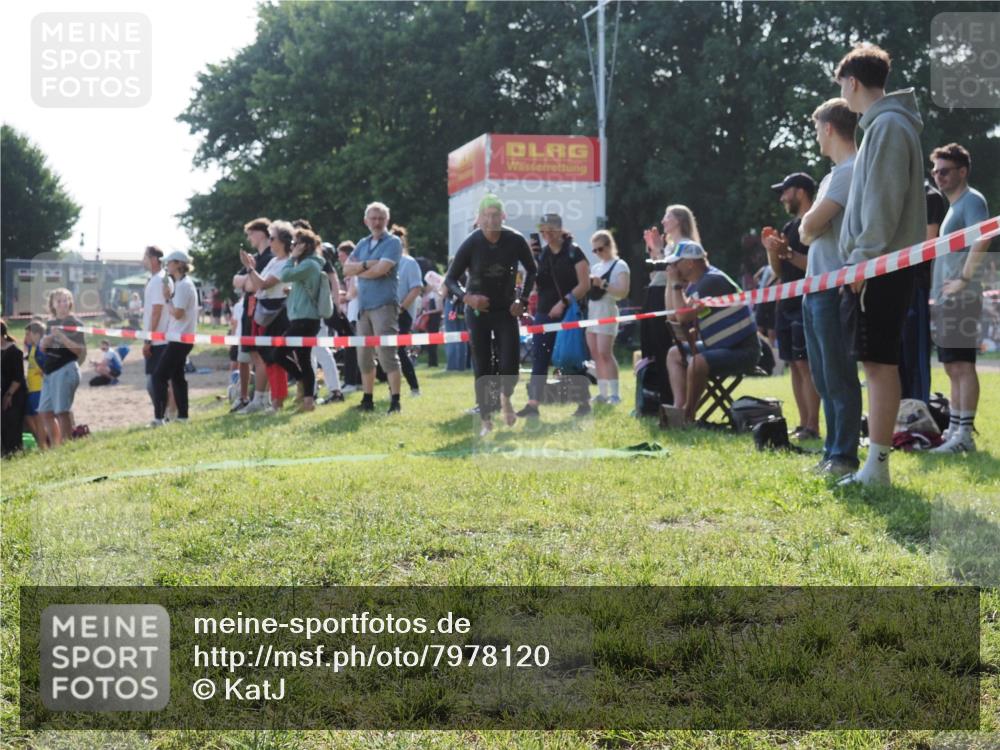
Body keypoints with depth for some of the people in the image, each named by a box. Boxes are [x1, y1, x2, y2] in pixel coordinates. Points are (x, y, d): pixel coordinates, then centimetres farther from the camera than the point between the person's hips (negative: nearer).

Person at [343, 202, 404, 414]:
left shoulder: (393, 242, -3)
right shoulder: (362, 244, 16)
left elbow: (381, 269, -15)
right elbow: (346, 269, 6)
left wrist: (358, 270, 0)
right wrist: (366, 264, -11)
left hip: (384, 305, -7)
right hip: (363, 306, 7)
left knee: (387, 354, -11)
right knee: (364, 356, 10)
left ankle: (395, 400, -9)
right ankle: (367, 400, 19)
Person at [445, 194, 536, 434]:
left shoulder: (516, 241, -11)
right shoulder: (471, 244, -14)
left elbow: (531, 270, 7)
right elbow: (450, 279, -7)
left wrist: (522, 299, -3)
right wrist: (466, 297, -25)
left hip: (506, 310, 1)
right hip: (478, 311, -1)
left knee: (510, 366, -9)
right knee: (482, 369, 1)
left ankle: (505, 398, 24)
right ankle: (485, 419, 13)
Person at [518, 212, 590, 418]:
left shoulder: (574, 252, -7)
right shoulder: (542, 254, 10)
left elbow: (585, 284, -11)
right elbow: (536, 282, 13)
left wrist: (564, 302, -18)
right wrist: (530, 261, -2)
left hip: (569, 314, -5)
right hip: (544, 313, 6)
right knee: (538, 359, 0)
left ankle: (584, 403, 11)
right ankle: (533, 404, 0)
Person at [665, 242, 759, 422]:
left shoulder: (713, 281, -20)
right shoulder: (695, 283, 10)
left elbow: (683, 316, -25)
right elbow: (672, 315, 10)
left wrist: (676, 284, -14)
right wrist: (671, 283, 5)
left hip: (743, 350, -11)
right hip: (720, 346, 11)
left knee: (697, 362, -32)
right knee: (675, 354, 15)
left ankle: (688, 415, -11)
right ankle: (679, 406, -4)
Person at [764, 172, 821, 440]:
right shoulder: (790, 227, 19)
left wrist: (788, 253, -18)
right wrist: (772, 251, 2)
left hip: (807, 303, -9)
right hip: (787, 303, 9)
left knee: (806, 364, -12)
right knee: (795, 365, 7)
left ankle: (813, 426, -12)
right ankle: (803, 424, 10)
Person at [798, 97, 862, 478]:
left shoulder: (850, 171, -11)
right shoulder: (835, 175, 20)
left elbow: (810, 226, -16)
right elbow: (807, 230, 21)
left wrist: (810, 226, 4)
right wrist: (810, 229, 1)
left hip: (835, 287, -10)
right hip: (817, 288, 10)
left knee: (839, 376, -8)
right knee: (824, 377, 12)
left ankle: (844, 457, -5)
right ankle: (832, 453, 18)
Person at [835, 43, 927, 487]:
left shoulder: (888, 125, -11)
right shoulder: (882, 124, 19)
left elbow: (884, 201, -19)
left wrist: (863, 258, -18)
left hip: (881, 266, -10)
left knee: (879, 362, -9)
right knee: (876, 362, 10)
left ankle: (877, 467, -8)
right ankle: (874, 463, 14)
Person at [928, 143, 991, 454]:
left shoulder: (971, 200, -7)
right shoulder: (952, 205, 22)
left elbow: (982, 239, -24)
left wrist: (964, 279, -23)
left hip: (961, 298, -10)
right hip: (946, 299, 10)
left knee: (962, 365, -12)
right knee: (953, 368, 11)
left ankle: (965, 434, -14)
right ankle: (954, 430, 15)